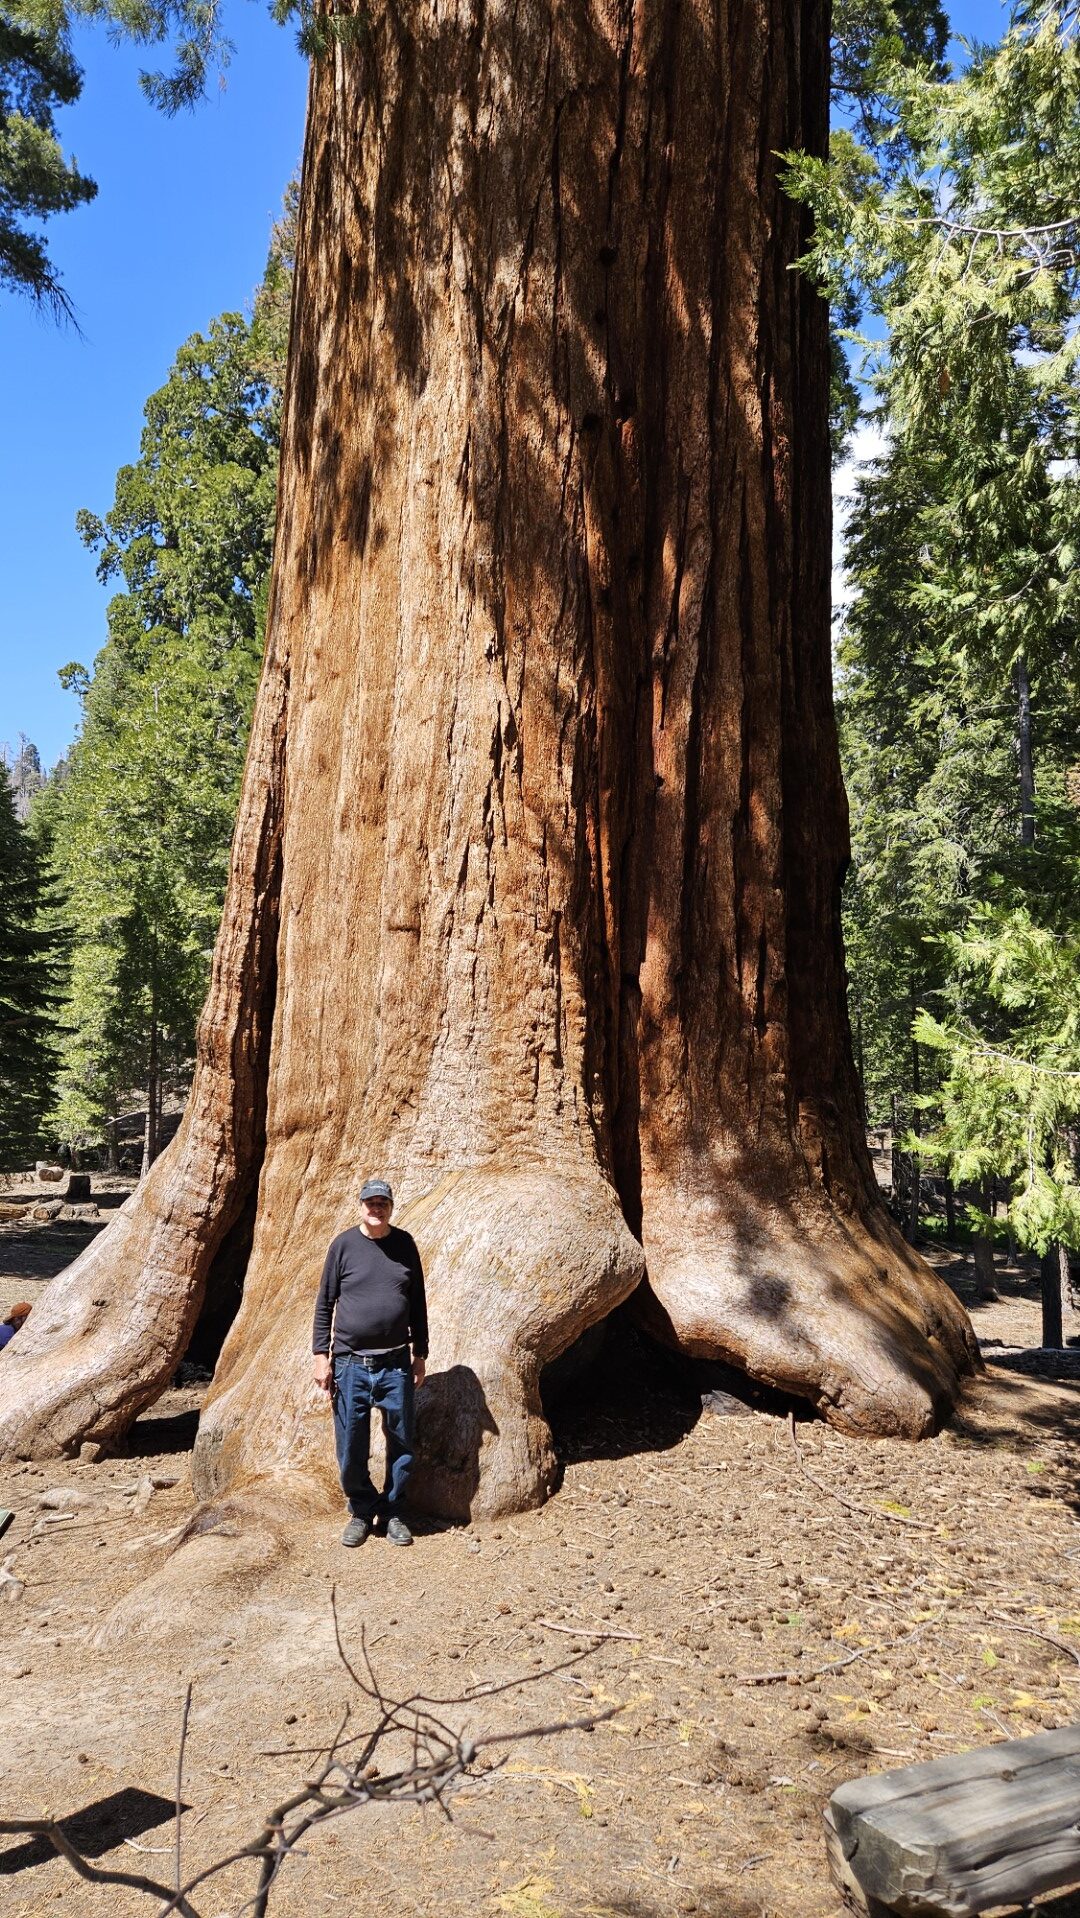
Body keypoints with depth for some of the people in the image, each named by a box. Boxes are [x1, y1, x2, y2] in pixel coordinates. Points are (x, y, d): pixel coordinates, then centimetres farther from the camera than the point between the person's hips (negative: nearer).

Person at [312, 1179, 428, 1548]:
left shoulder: (405, 1244, 3)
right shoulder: (344, 1245, -2)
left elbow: (418, 1304, 10)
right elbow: (325, 1303, 2)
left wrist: (420, 1355, 10)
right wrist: (321, 1355, -3)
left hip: (396, 1365, 1)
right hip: (350, 1364, -1)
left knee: (401, 1444, 8)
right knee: (351, 1449, 6)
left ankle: (394, 1513, 26)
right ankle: (361, 1511, 27)